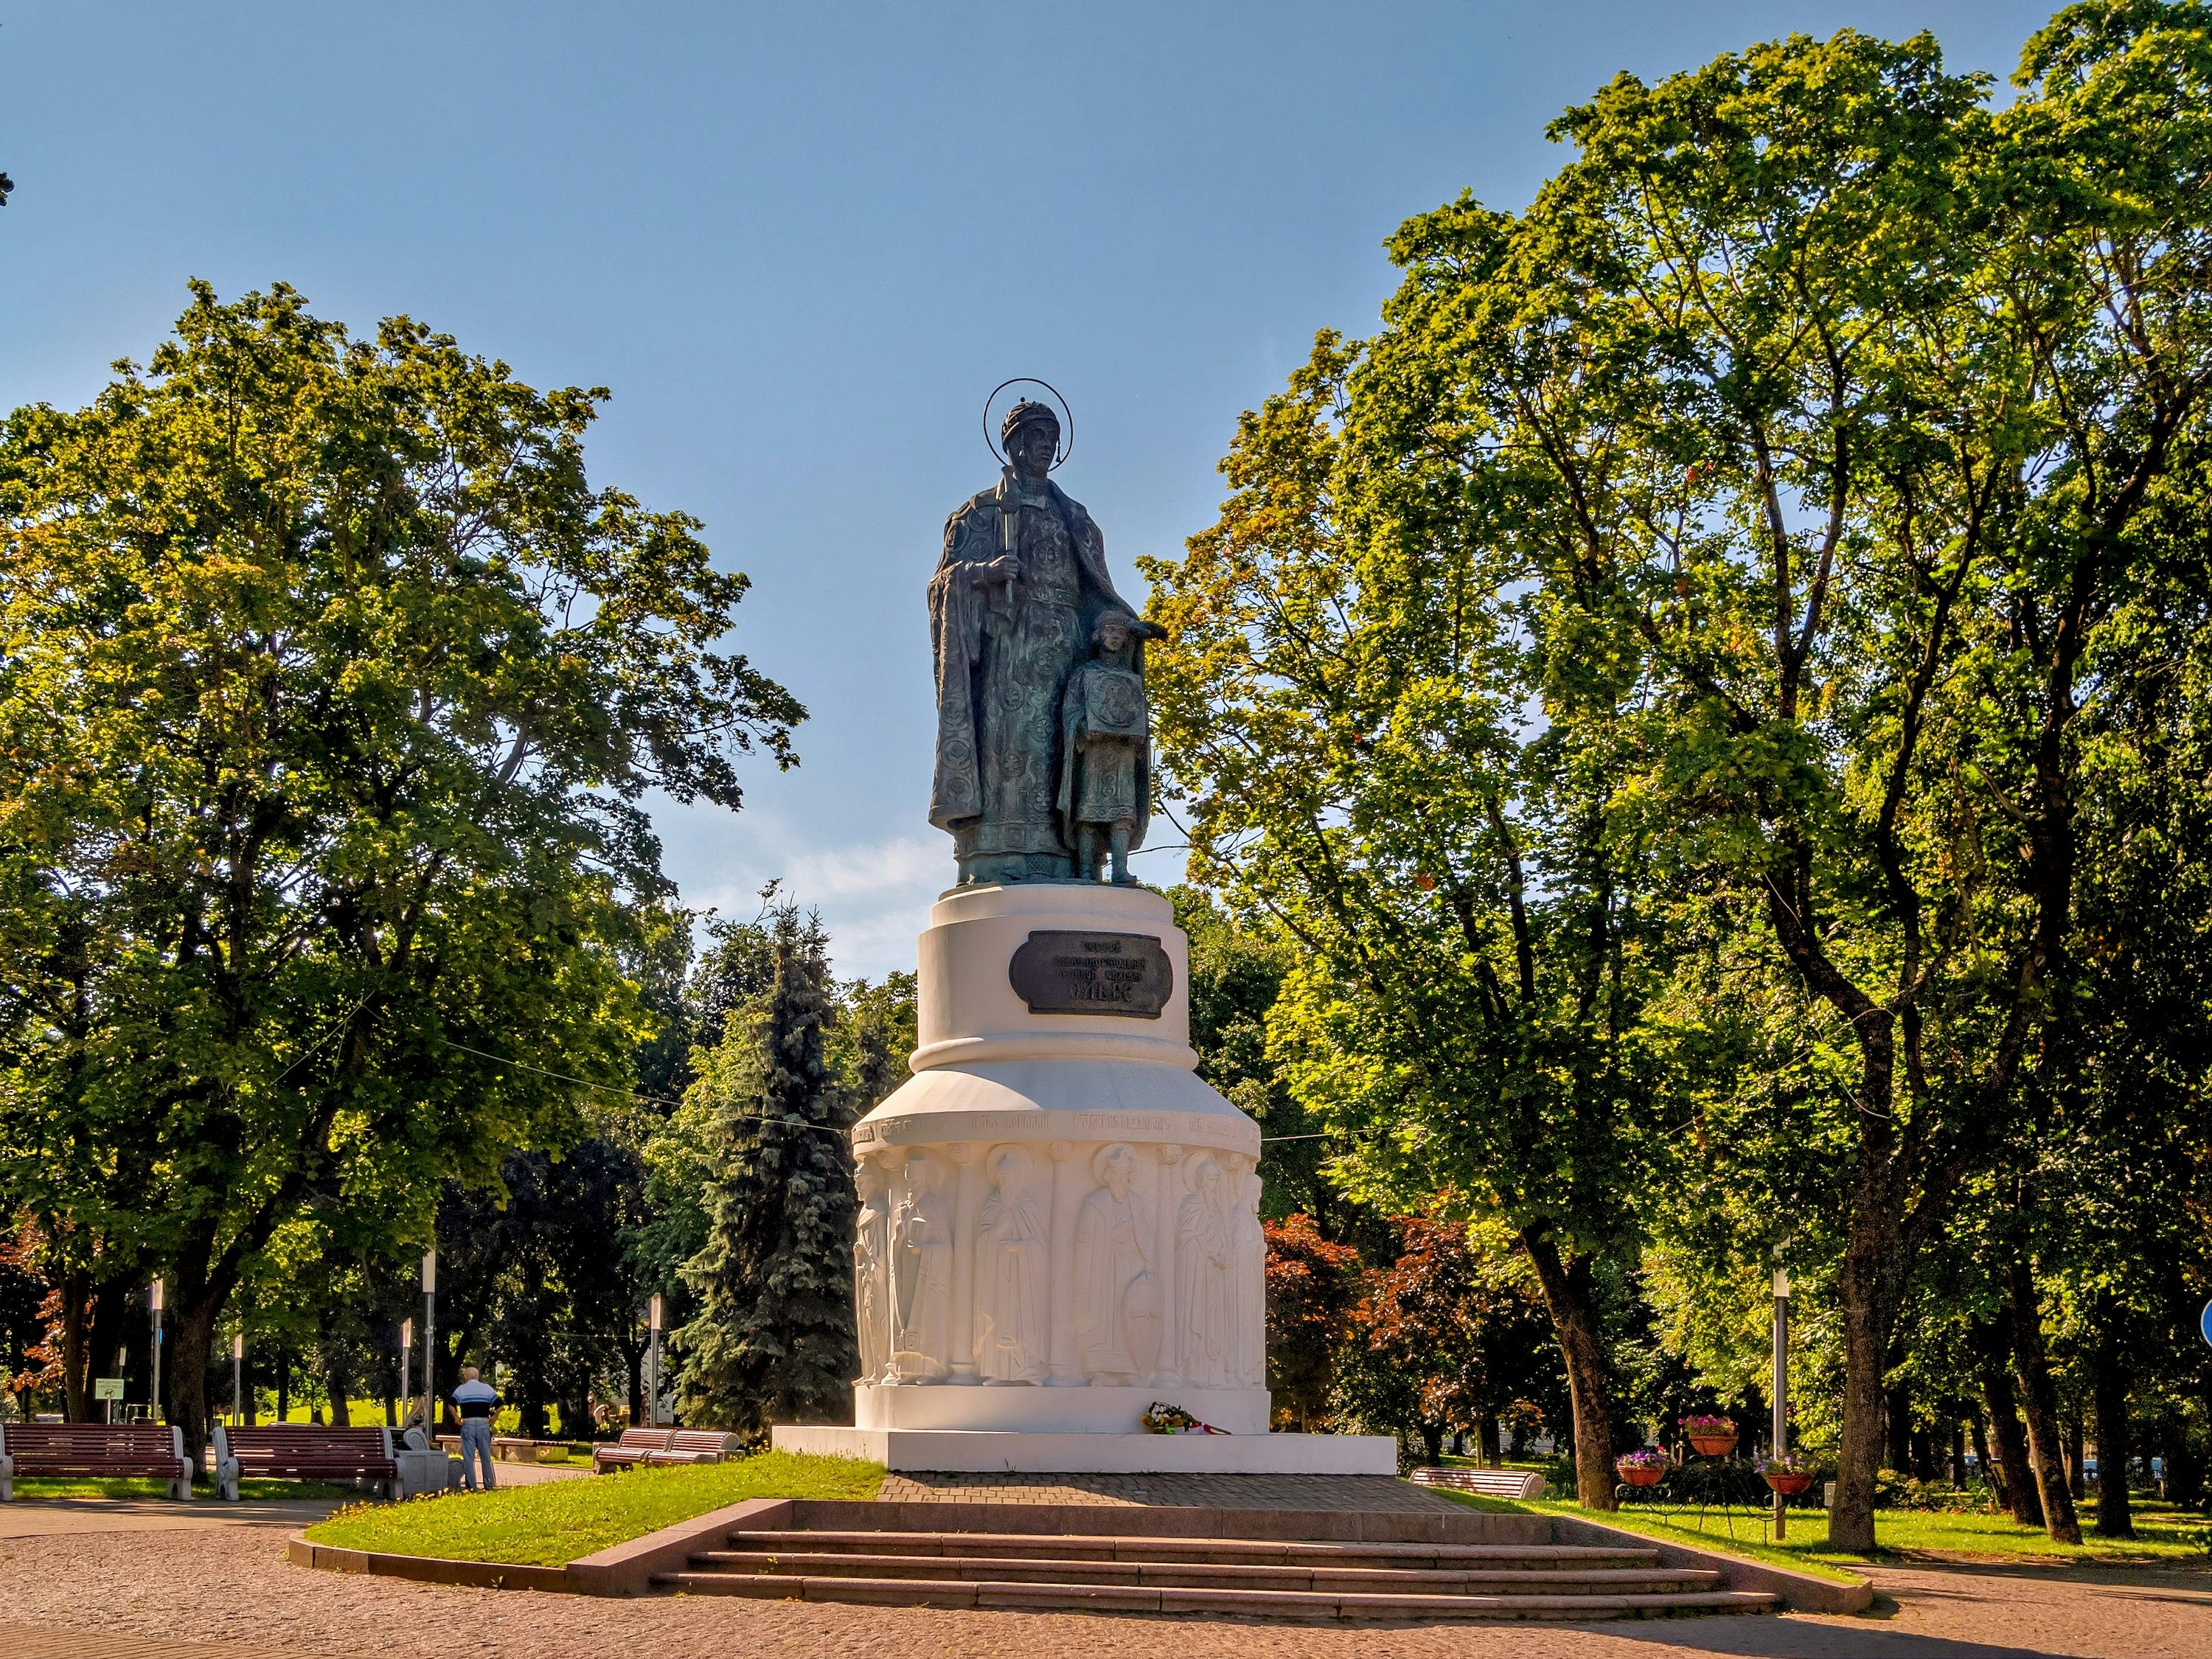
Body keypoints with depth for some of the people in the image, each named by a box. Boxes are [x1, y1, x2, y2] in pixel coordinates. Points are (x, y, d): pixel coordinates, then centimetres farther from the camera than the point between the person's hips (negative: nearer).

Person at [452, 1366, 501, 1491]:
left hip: (467, 1424, -1)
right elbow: (499, 1404, -2)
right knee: (486, 1455, 7)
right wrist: (494, 1418, 6)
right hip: (484, 1423, 1)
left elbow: (452, 1404, -12)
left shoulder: (461, 1389, 4)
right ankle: (489, 1484, 8)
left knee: (468, 1456, 2)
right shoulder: (486, 1388, 8)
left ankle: (471, 1485, -2)